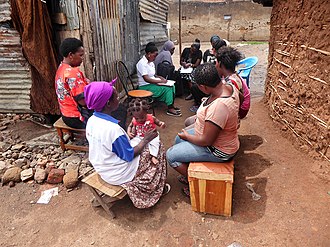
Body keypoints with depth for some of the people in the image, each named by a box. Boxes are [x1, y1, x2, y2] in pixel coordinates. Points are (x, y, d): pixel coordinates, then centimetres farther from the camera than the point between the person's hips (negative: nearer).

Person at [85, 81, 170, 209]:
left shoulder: (91, 121, -8)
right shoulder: (113, 129, -33)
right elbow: (129, 156, -21)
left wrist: (127, 137, 9)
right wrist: (146, 139, -10)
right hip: (118, 175, -8)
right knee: (158, 148, 7)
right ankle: (158, 188, 26)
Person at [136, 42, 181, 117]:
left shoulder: (151, 62, 12)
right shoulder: (142, 63, -17)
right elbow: (146, 79, -25)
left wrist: (160, 77, 2)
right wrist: (160, 81, -24)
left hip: (153, 83, 9)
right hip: (146, 87, -9)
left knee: (172, 86, -3)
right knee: (167, 88, -21)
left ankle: (171, 105, 3)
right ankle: (170, 109, -15)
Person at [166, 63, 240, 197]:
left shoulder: (218, 107, -39)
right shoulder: (229, 87, -9)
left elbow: (206, 141, -30)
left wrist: (187, 136, -10)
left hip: (218, 150, -10)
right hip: (220, 136, 10)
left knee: (171, 155, -4)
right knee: (178, 139, 21)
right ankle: (189, 173, 37)